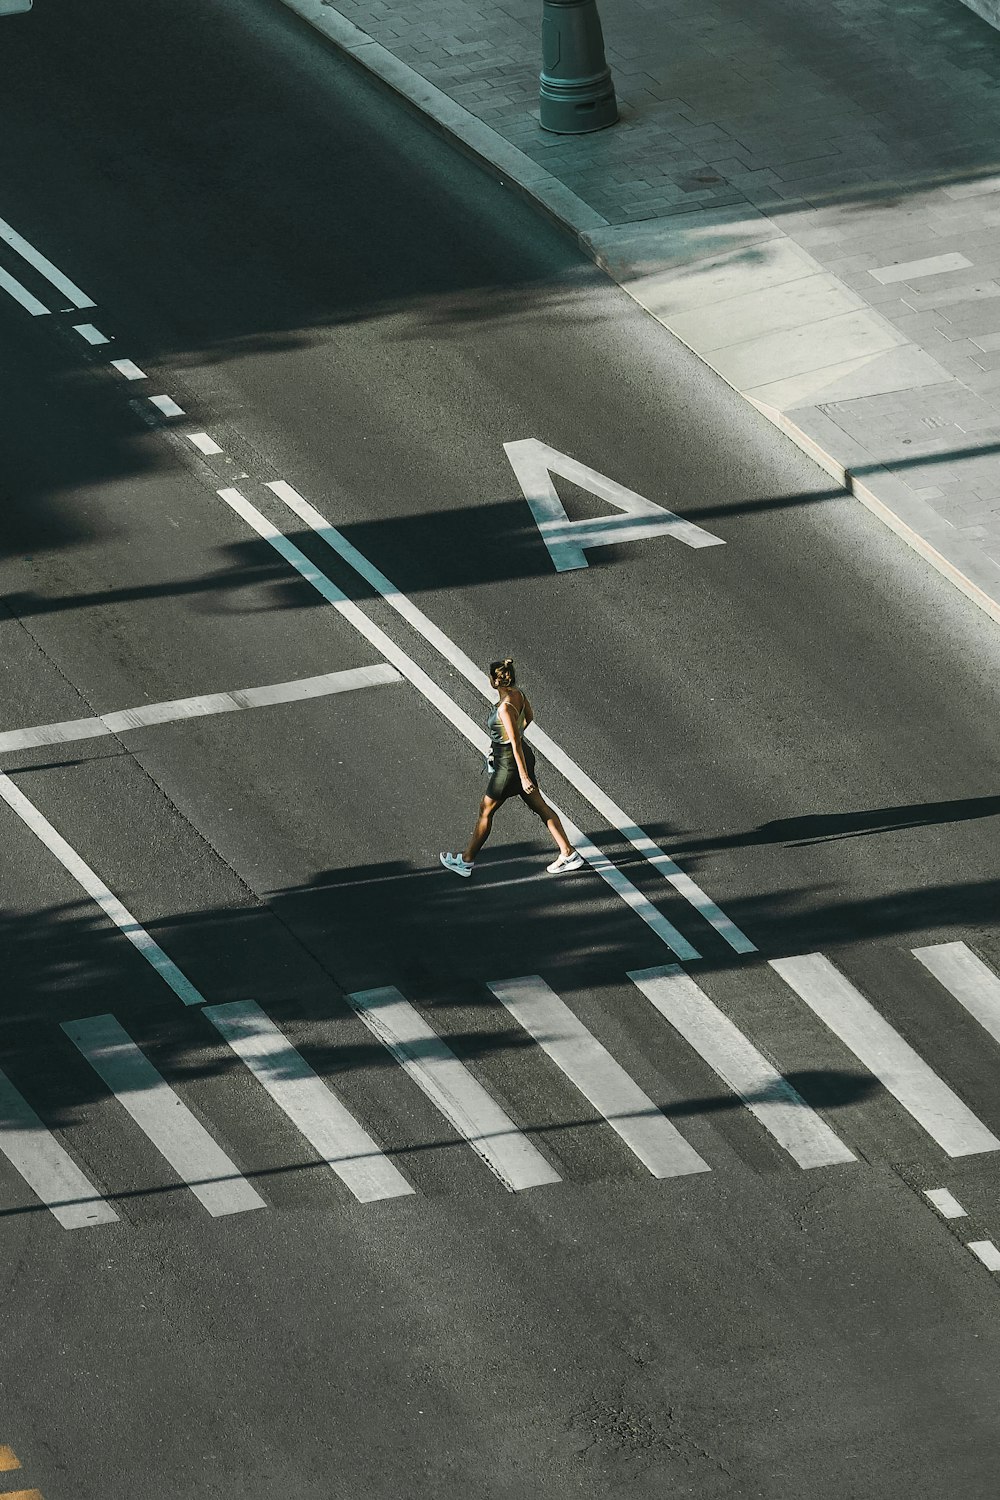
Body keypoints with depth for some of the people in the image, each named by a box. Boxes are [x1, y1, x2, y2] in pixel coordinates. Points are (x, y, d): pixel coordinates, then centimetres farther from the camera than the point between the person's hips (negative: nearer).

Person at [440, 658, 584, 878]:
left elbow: (516, 745, -27)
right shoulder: (517, 693, -3)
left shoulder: (505, 708, -29)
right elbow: (528, 718, 17)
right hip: (522, 758, 9)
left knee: (486, 811, 8)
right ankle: (568, 854, 18)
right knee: (540, 806, 15)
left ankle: (466, 861, 23)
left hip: (509, 764, -9)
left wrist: (524, 777, -23)